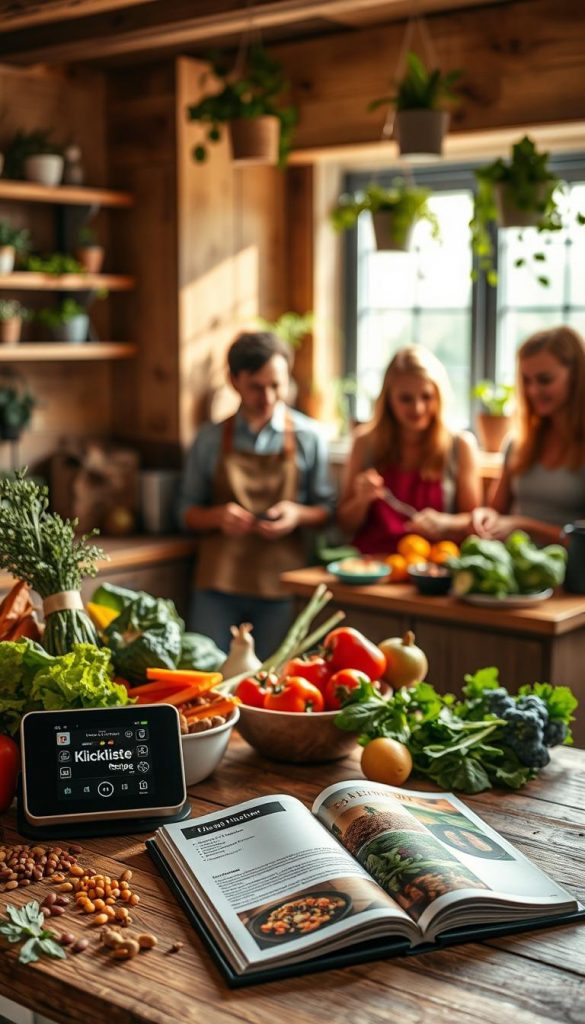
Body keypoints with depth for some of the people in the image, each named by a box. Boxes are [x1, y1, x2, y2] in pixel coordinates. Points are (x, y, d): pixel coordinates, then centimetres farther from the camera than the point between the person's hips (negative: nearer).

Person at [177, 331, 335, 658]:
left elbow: (327, 508, 8)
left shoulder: (309, 437, 3)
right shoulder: (212, 437, 6)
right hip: (218, 582, 1)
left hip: (280, 585, -1)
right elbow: (188, 511, 10)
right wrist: (217, 515, -10)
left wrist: (299, 514, -13)